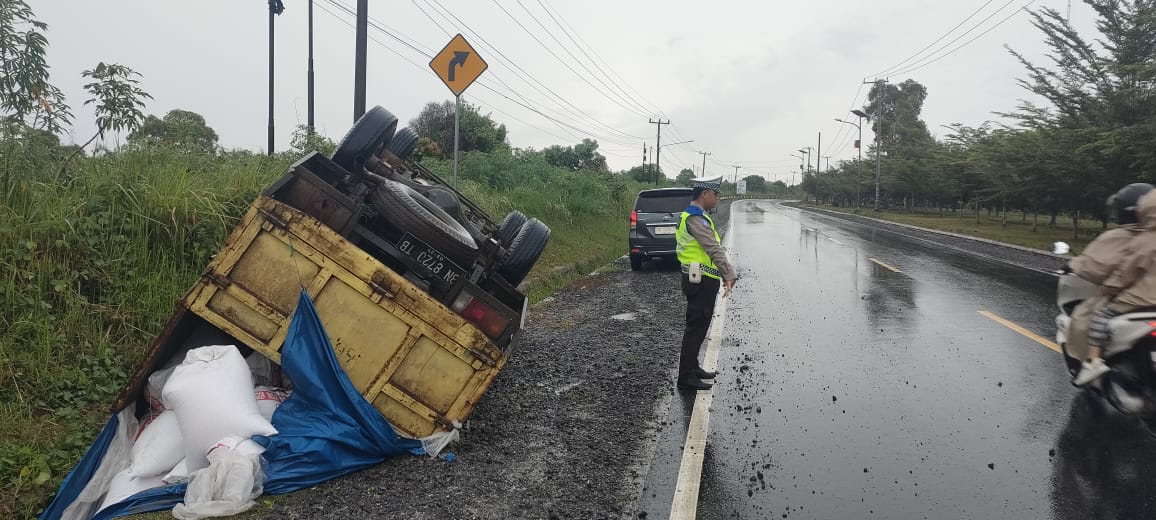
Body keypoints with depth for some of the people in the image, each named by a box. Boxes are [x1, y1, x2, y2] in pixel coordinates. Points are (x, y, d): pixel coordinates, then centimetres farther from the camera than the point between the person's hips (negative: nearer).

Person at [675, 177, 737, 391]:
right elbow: (714, 249, -26)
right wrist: (729, 275, -31)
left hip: (702, 281, 11)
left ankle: (692, 367, 30)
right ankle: (686, 377, 1)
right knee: (695, 328, -5)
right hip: (701, 282, -11)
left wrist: (725, 275, 21)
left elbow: (712, 248, 21)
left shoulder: (696, 216, 17)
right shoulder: (695, 218, -18)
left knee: (699, 326, 19)